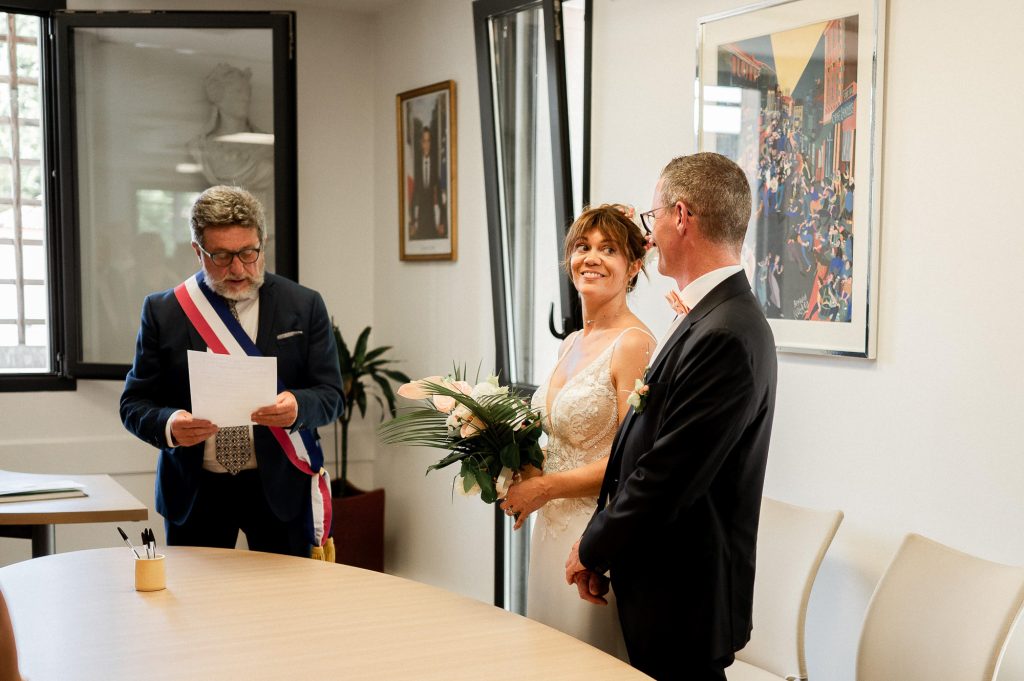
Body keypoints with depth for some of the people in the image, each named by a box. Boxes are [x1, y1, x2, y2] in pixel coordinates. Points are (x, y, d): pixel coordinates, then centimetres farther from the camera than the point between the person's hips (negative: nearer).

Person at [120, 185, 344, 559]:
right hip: (195, 491, 1)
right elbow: (134, 404, 1)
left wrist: (297, 406, -25)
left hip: (281, 486, 0)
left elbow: (331, 396, -2)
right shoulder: (163, 311, 1)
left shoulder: (304, 306, -1)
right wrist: (168, 425, -21)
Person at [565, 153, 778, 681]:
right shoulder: (711, 316, 8)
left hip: (683, 598, -9)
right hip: (668, 583, 9)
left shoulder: (726, 334, -23)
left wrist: (594, 550, -8)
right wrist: (603, 545, 6)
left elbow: (670, 474, -23)